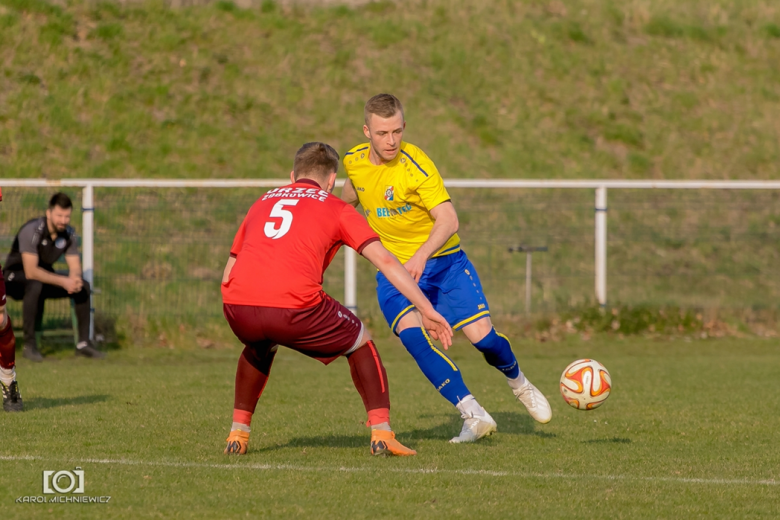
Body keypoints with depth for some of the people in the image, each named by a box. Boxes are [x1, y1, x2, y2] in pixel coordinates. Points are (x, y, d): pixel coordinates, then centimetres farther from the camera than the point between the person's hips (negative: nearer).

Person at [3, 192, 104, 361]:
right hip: (15, 277, -7)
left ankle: (83, 343, -4)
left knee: (83, 287, -11)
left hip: (45, 276, 7)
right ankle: (29, 345, -32)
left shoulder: (68, 233, -6)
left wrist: (75, 279, -29)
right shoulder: (32, 231, -27)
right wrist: (62, 281, -35)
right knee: (35, 285, -40)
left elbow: (75, 267, -4)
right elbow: (31, 272, -33)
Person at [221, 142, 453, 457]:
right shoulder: (336, 209, 18)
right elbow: (385, 261, 9)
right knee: (360, 342, 21)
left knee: (260, 346, 39)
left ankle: (238, 433, 33)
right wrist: (427, 310, 10)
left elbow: (228, 274, 31)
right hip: (295, 306, -4)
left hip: (237, 307, 4)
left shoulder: (262, 203, 30)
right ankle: (382, 434, 10)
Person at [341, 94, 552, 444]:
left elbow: (448, 220, -29)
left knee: (481, 336, -13)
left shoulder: (415, 165, -20)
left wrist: (421, 256, -45)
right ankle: (473, 415, -26)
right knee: (411, 332, -27)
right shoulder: (354, 161, -3)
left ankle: (518, 384, 24)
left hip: (442, 261, -3)